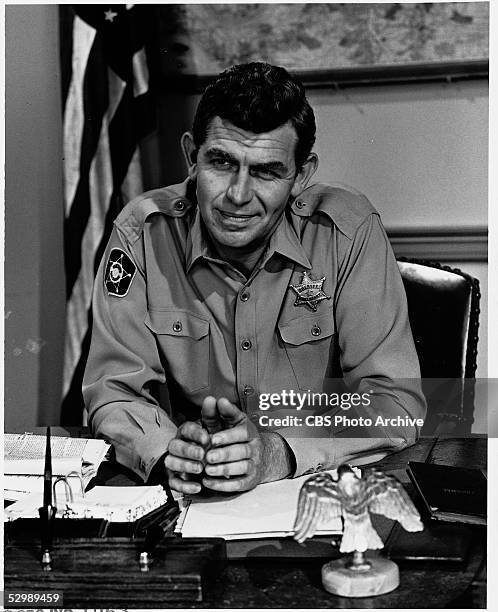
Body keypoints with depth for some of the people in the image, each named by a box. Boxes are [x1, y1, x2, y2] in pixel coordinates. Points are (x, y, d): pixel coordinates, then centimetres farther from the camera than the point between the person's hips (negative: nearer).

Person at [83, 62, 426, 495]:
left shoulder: (350, 233, -12)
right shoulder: (144, 233, -9)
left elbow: (396, 401, -14)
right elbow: (114, 391, -6)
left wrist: (276, 453, -30)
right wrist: (168, 452, -27)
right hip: (185, 506, 1)